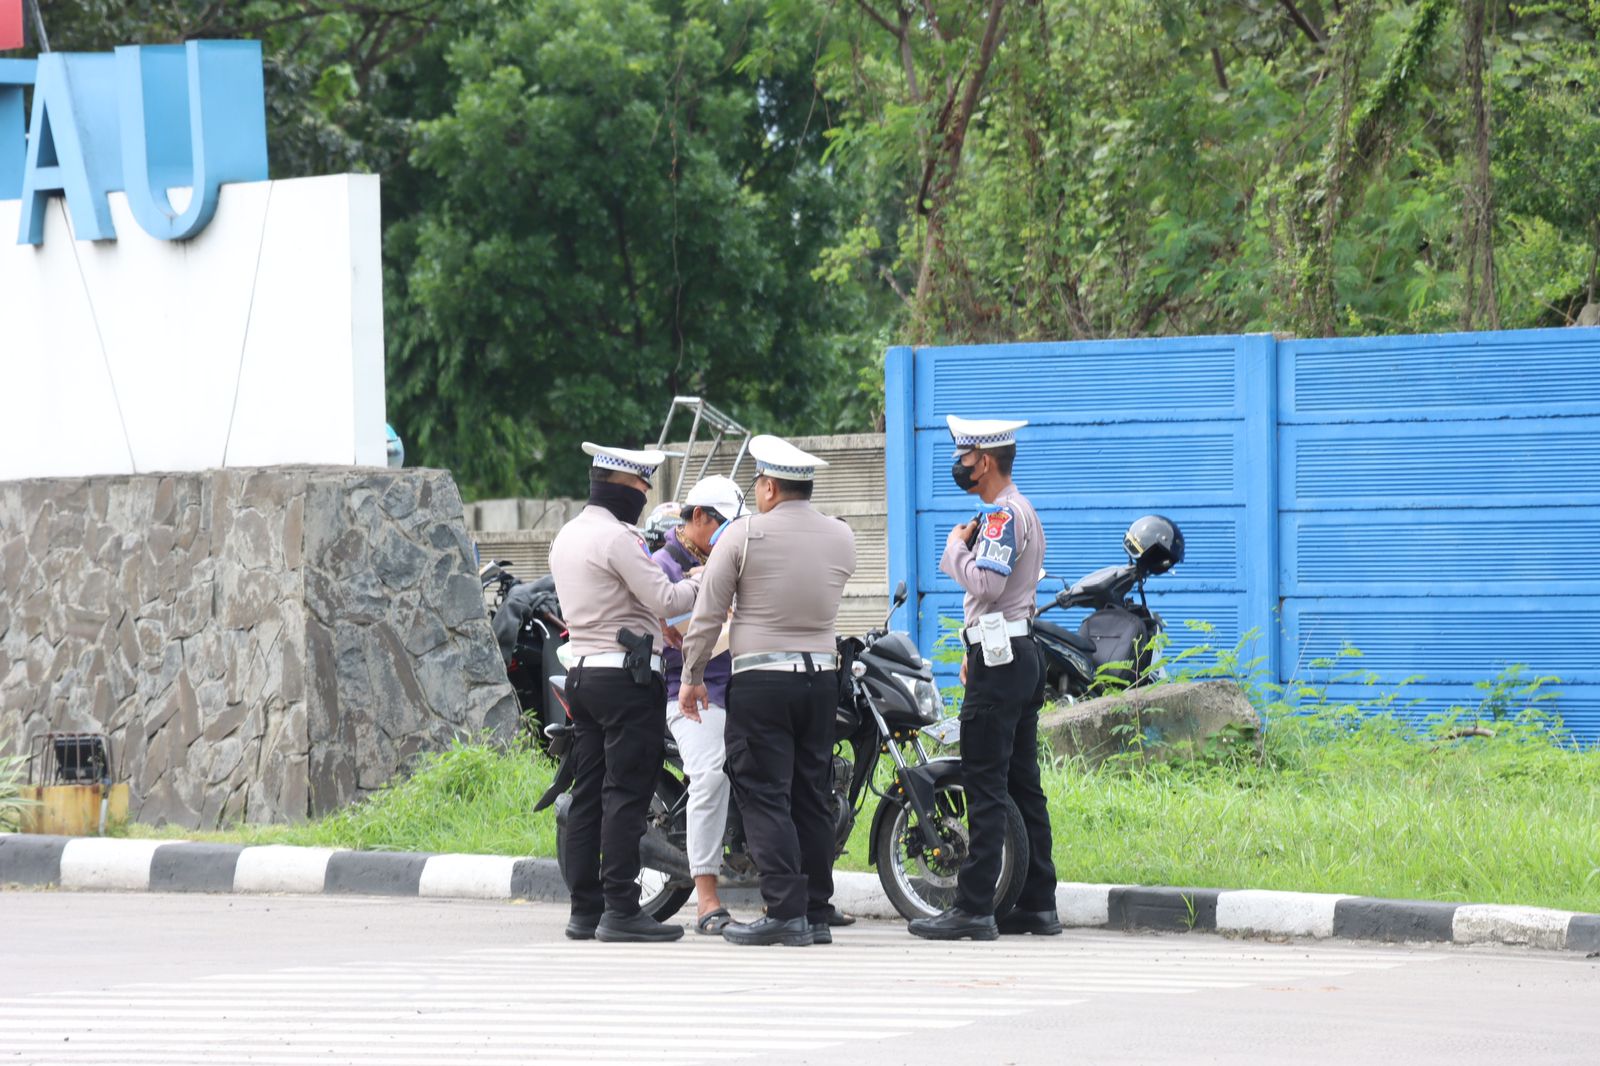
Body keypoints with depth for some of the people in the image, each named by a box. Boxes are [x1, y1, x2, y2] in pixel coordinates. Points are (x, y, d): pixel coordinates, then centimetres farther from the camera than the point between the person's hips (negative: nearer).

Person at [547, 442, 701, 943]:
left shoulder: (567, 536, 16)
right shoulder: (616, 537, -13)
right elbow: (665, 600, -16)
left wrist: (661, 630, 24)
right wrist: (699, 583, 1)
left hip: (582, 672, 9)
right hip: (626, 676, -9)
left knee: (588, 795, 8)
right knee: (626, 794, -9)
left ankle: (584, 910, 8)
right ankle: (620, 911, -12)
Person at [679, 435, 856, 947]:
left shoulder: (744, 535, -7)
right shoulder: (842, 538, 6)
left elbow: (708, 614, -5)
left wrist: (692, 677, 6)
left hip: (760, 679, -5)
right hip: (822, 674, 5)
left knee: (765, 798, -5)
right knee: (811, 798, 9)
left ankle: (785, 910, -14)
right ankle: (817, 914, 8)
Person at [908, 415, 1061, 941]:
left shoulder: (1002, 513, -13)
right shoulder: (1021, 510, 20)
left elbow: (985, 582, -26)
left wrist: (956, 546, -10)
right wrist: (975, 652, 24)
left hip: (999, 662, -11)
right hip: (1021, 655, 11)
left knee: (985, 787, -11)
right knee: (1023, 785, 11)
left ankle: (974, 908, -13)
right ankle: (1038, 904, 12)